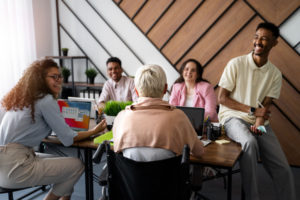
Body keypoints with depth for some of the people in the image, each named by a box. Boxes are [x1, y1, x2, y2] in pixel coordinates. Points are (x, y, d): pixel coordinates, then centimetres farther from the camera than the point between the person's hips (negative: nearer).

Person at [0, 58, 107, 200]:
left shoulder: (22, 98, 13)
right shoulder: (46, 100, -13)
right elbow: (68, 139, -11)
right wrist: (94, 131, 1)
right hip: (14, 168, -10)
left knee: (63, 161, 20)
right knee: (77, 165, -5)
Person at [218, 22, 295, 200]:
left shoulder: (275, 74, 6)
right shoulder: (236, 64, -4)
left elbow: (266, 107, 0)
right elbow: (222, 98, -8)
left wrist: (259, 123, -22)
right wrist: (252, 110, -15)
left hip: (260, 122, 4)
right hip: (233, 117, -3)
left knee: (283, 169, -10)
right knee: (250, 142, -35)